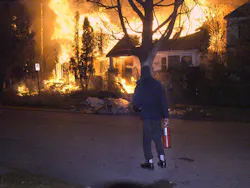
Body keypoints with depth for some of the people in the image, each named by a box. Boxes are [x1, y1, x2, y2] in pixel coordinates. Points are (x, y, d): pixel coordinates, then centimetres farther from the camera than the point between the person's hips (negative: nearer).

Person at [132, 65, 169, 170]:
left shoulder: (140, 86, -7)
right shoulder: (157, 84, 2)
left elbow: (135, 102, -8)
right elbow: (163, 101, 1)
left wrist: (139, 108, 14)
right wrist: (166, 115, 3)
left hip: (146, 115, -3)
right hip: (157, 115, 4)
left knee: (147, 138, 4)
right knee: (157, 137, 16)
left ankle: (150, 162, 5)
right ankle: (162, 159, 15)